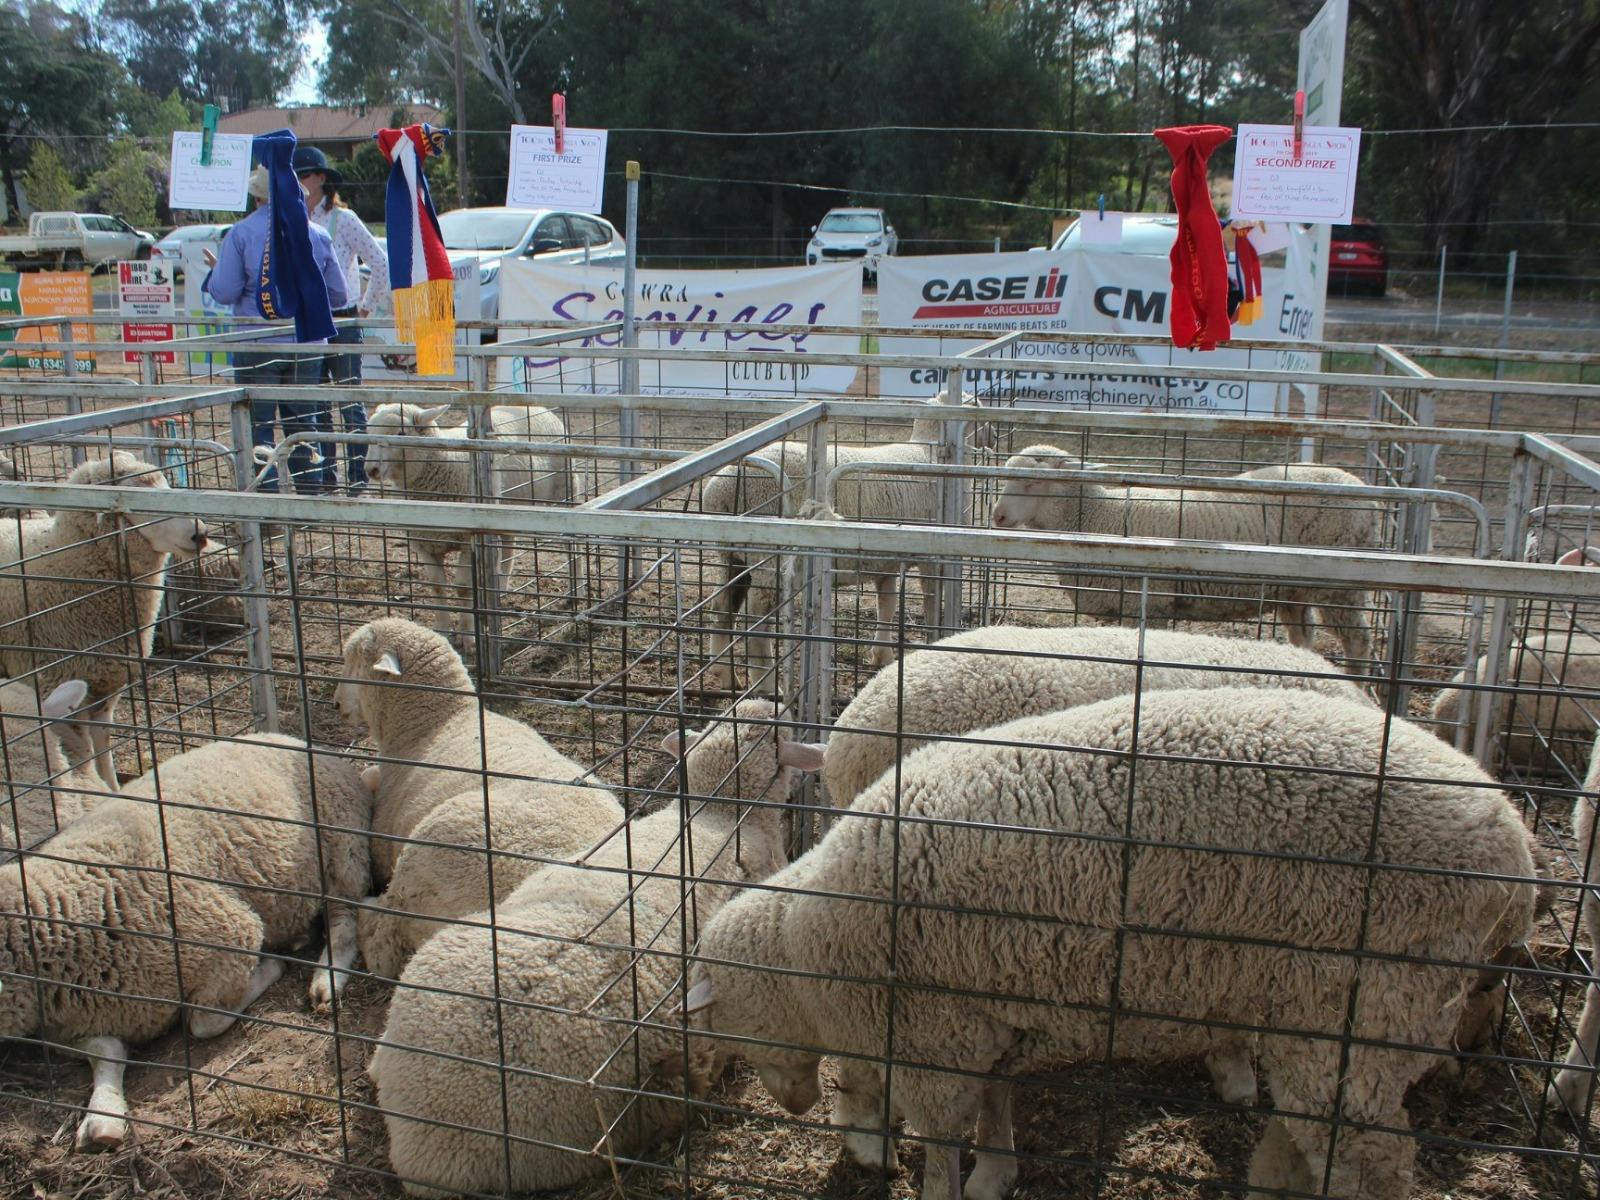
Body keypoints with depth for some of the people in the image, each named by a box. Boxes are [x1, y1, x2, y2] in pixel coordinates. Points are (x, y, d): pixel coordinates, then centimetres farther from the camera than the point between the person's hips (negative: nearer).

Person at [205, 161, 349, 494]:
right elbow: (339, 296, 6)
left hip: (258, 347, -3)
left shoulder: (241, 233, -6)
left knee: (258, 428, 5)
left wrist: (215, 271, 12)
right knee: (303, 425, 13)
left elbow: (224, 293, -9)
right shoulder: (317, 235, 3)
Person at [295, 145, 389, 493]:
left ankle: (357, 474, 3)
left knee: (349, 399, -2)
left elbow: (380, 262, -5)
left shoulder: (343, 219, -4)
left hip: (341, 321, -5)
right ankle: (326, 472, 18)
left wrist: (367, 306, -3)